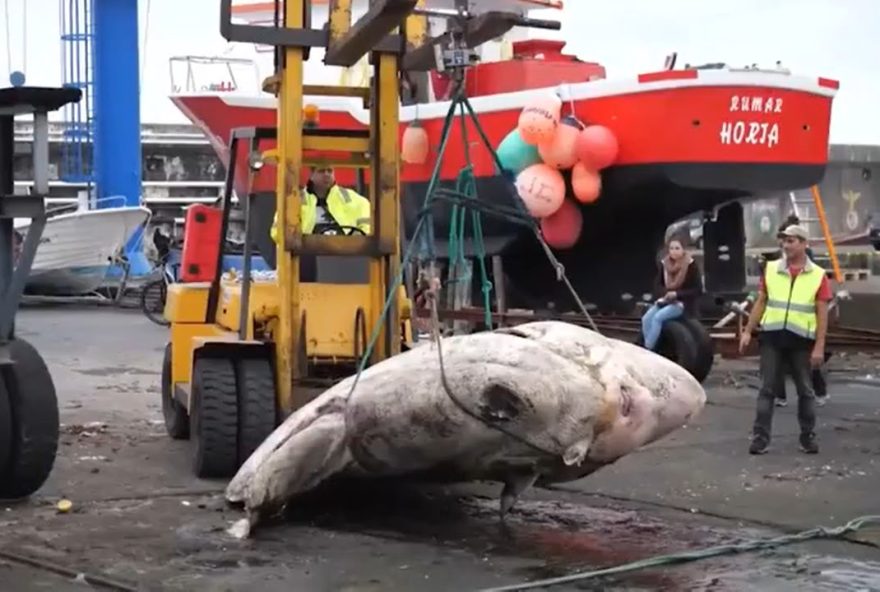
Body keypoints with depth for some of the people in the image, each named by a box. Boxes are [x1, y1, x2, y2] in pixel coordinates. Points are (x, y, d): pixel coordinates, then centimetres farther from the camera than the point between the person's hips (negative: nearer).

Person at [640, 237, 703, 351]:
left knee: (658, 317, -27)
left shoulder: (691, 265, -10)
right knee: (646, 319, -18)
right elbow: (657, 286, 9)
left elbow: (698, 290, -10)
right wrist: (666, 293, -14)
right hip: (665, 300, 6)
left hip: (683, 302, -6)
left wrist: (676, 294, -19)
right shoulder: (663, 264, 4)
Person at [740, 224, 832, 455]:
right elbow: (760, 303, 9)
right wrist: (748, 331, 3)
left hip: (802, 340, -1)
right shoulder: (770, 269, 5)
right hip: (772, 336, 1)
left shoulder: (818, 275, -1)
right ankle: (760, 437, 3)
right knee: (767, 389, 1)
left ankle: (808, 437, 18)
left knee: (805, 391, 8)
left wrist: (819, 346, -8)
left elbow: (822, 313, -2)